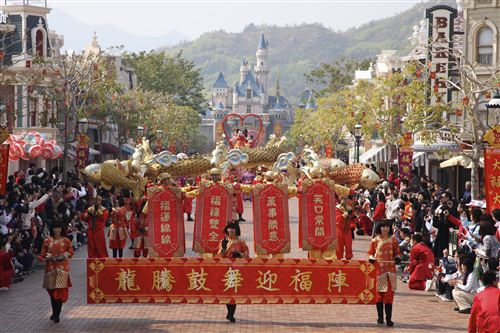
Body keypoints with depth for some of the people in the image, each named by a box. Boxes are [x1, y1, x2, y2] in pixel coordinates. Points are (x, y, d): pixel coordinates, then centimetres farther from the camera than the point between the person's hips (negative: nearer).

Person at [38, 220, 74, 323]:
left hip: (62, 267, -1)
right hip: (50, 267, 2)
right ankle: (55, 313, 25)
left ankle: (56, 314, -4)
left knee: (60, 291, -8)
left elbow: (71, 251, 10)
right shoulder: (47, 241, 4)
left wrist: (65, 255, -10)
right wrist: (48, 256, -14)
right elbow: (42, 254, 6)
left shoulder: (66, 241, 3)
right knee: (52, 291, 9)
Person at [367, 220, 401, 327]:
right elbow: (370, 253, 10)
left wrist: (398, 258, -7)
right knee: (379, 293, 5)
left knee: (389, 294, -4)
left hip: (390, 269, 0)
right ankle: (380, 317, 16)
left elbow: (397, 252, 13)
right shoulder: (375, 241, 3)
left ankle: (389, 318, -2)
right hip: (379, 269, 0)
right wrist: (371, 258, -10)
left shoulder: (393, 240, 6)